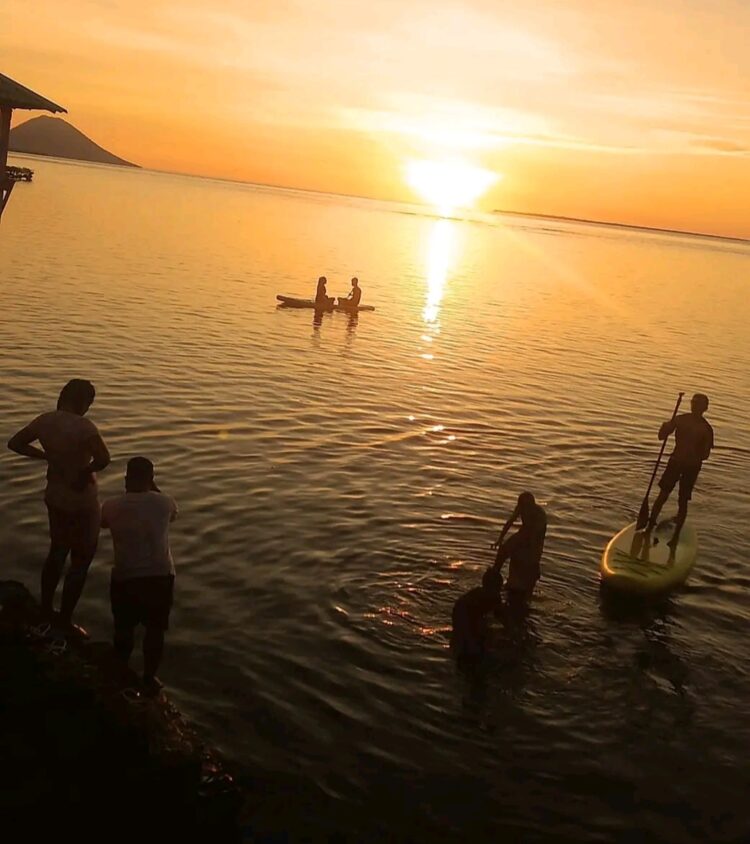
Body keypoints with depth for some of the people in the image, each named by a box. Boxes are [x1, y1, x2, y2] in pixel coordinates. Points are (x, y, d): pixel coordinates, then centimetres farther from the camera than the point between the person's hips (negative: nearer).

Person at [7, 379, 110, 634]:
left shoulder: (45, 420, -4)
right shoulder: (83, 426, -25)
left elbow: (15, 443, 9)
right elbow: (103, 459, -36)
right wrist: (86, 471, -16)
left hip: (55, 497, 7)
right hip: (81, 501, -7)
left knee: (57, 551, 25)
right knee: (81, 560, 9)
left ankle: (46, 610, 38)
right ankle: (65, 620, 17)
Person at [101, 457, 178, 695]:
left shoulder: (112, 506, -7)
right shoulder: (164, 503, -6)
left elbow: (103, 523, 18)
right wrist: (152, 487, 20)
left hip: (125, 577, 0)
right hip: (161, 576, 0)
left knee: (124, 629, 21)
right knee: (155, 630, 16)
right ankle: (149, 679, 26)